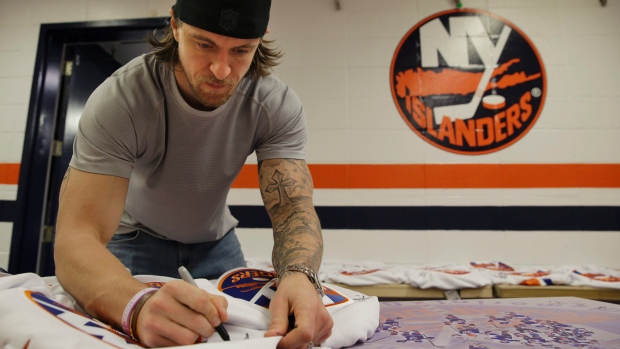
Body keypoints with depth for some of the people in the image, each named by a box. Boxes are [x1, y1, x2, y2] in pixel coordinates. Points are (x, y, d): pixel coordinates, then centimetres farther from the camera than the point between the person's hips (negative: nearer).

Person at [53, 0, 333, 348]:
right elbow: (77, 236, -37)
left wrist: (299, 277, -52)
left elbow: (294, 209, -29)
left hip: (215, 241, 2)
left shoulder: (279, 106, -24)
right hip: (136, 238, -1)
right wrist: (139, 305, -58)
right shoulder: (119, 100, -30)